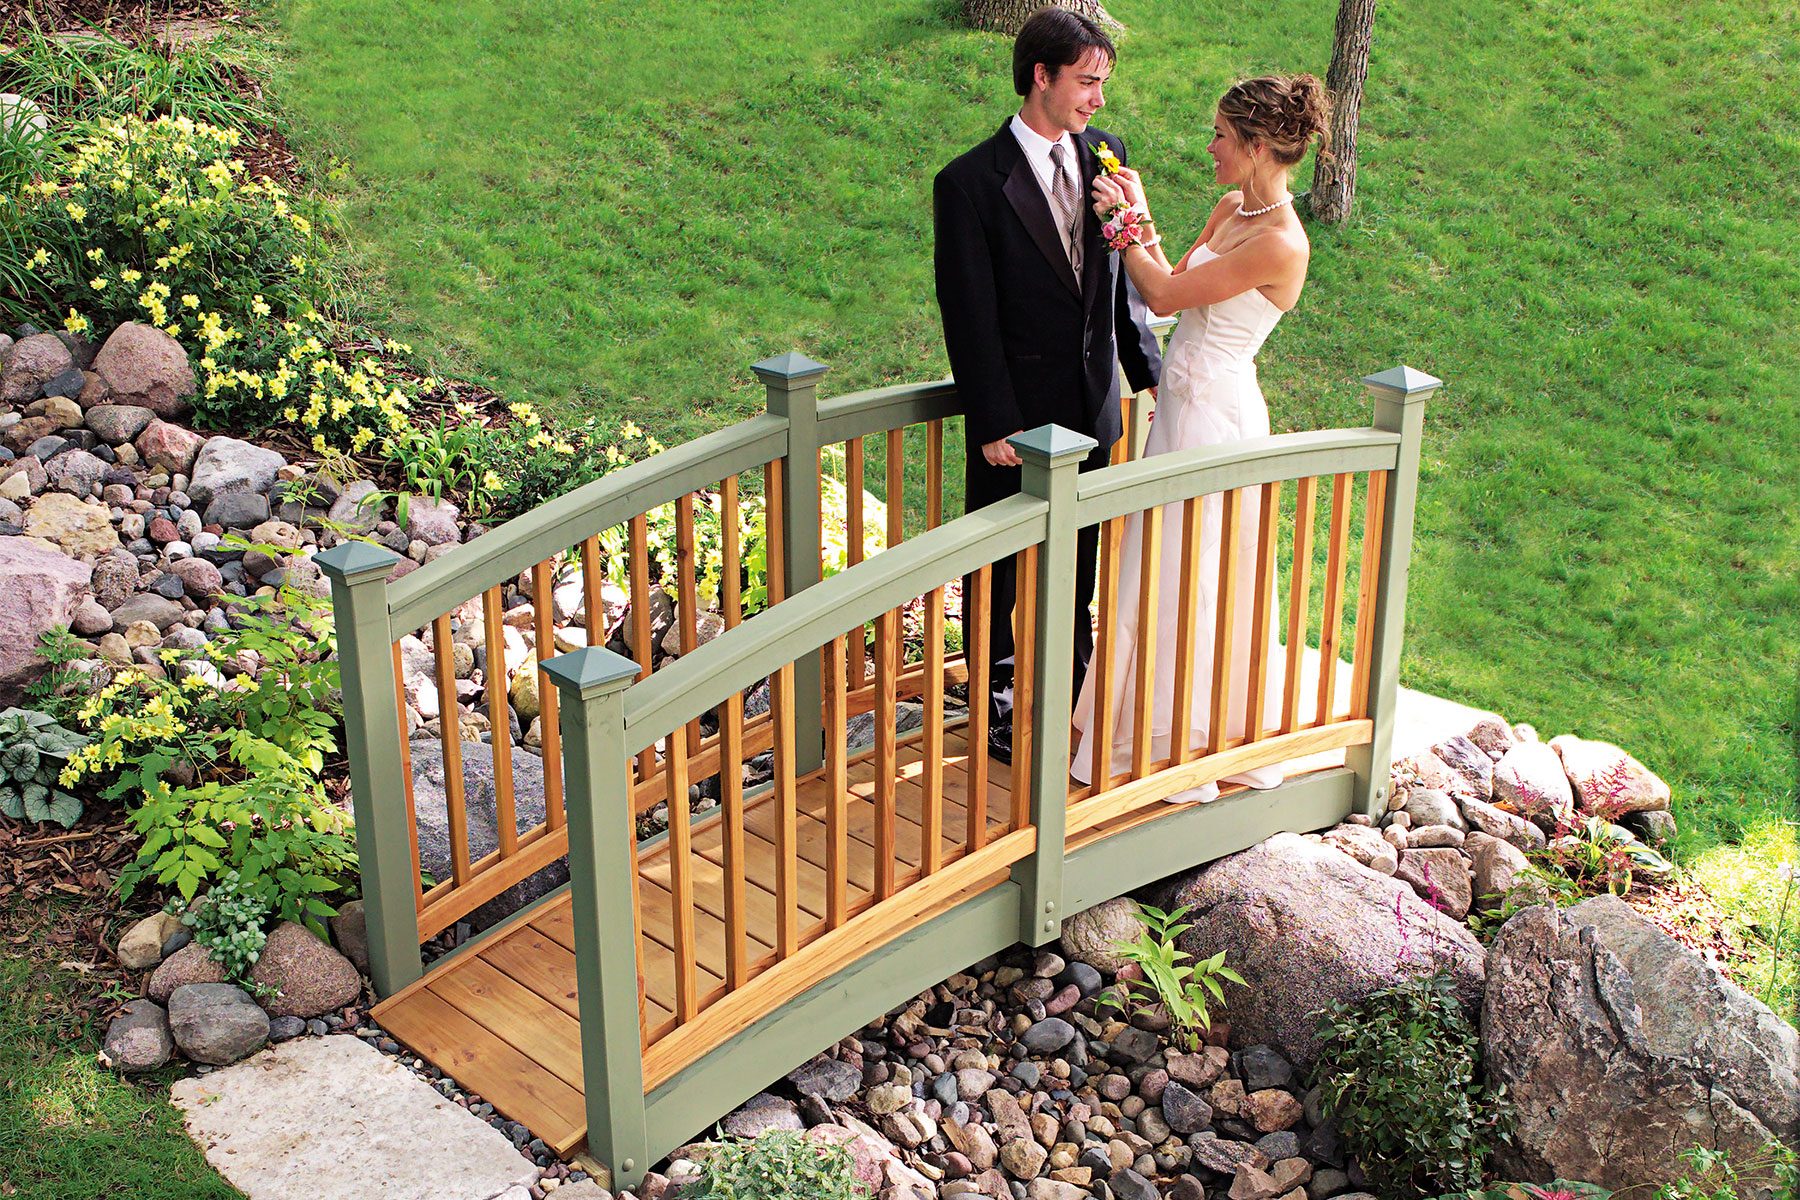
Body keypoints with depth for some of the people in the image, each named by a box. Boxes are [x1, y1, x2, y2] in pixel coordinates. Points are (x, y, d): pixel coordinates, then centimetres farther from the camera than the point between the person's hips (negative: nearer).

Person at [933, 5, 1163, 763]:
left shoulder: (1105, 155, 2)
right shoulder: (970, 183, -15)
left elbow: (1123, 278, 10)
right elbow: (969, 314, -15)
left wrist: (1149, 370, 6)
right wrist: (993, 423, -16)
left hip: (1092, 407, 5)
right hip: (1017, 415, -5)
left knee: (1076, 558, 20)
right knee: (999, 566, 10)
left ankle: (1072, 686, 38)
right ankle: (996, 703, 27)